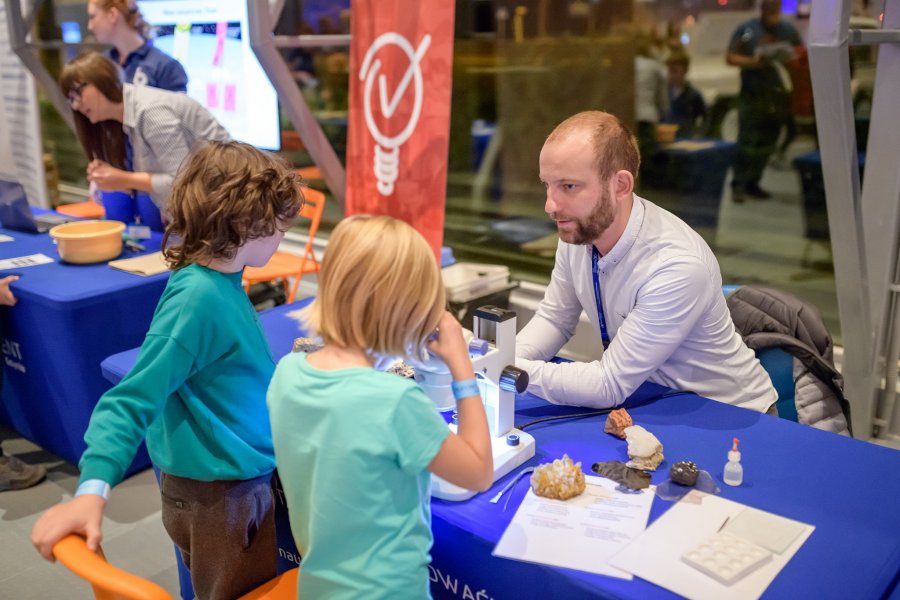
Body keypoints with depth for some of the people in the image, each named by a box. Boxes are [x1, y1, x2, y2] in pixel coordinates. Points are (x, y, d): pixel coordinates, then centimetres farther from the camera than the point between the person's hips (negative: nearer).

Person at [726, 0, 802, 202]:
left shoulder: (789, 30, 13)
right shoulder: (746, 29, 3)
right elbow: (730, 57, 2)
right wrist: (752, 62, -15)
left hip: (779, 97, 4)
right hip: (752, 95, -4)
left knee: (767, 144, 5)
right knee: (747, 142, -10)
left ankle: (752, 183, 13)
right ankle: (738, 185, -6)